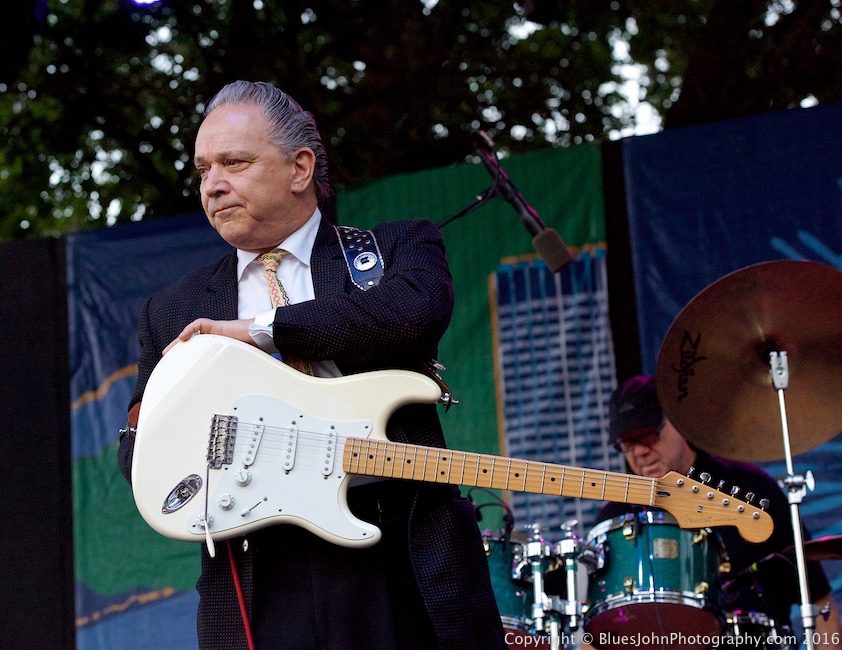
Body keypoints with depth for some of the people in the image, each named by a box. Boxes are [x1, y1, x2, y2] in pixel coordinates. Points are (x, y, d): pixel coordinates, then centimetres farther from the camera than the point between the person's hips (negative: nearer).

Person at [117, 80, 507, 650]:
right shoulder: (174, 313, 18)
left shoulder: (398, 248, 10)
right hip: (257, 596, 2)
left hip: (410, 576, -1)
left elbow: (418, 309, -13)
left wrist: (261, 329, -9)